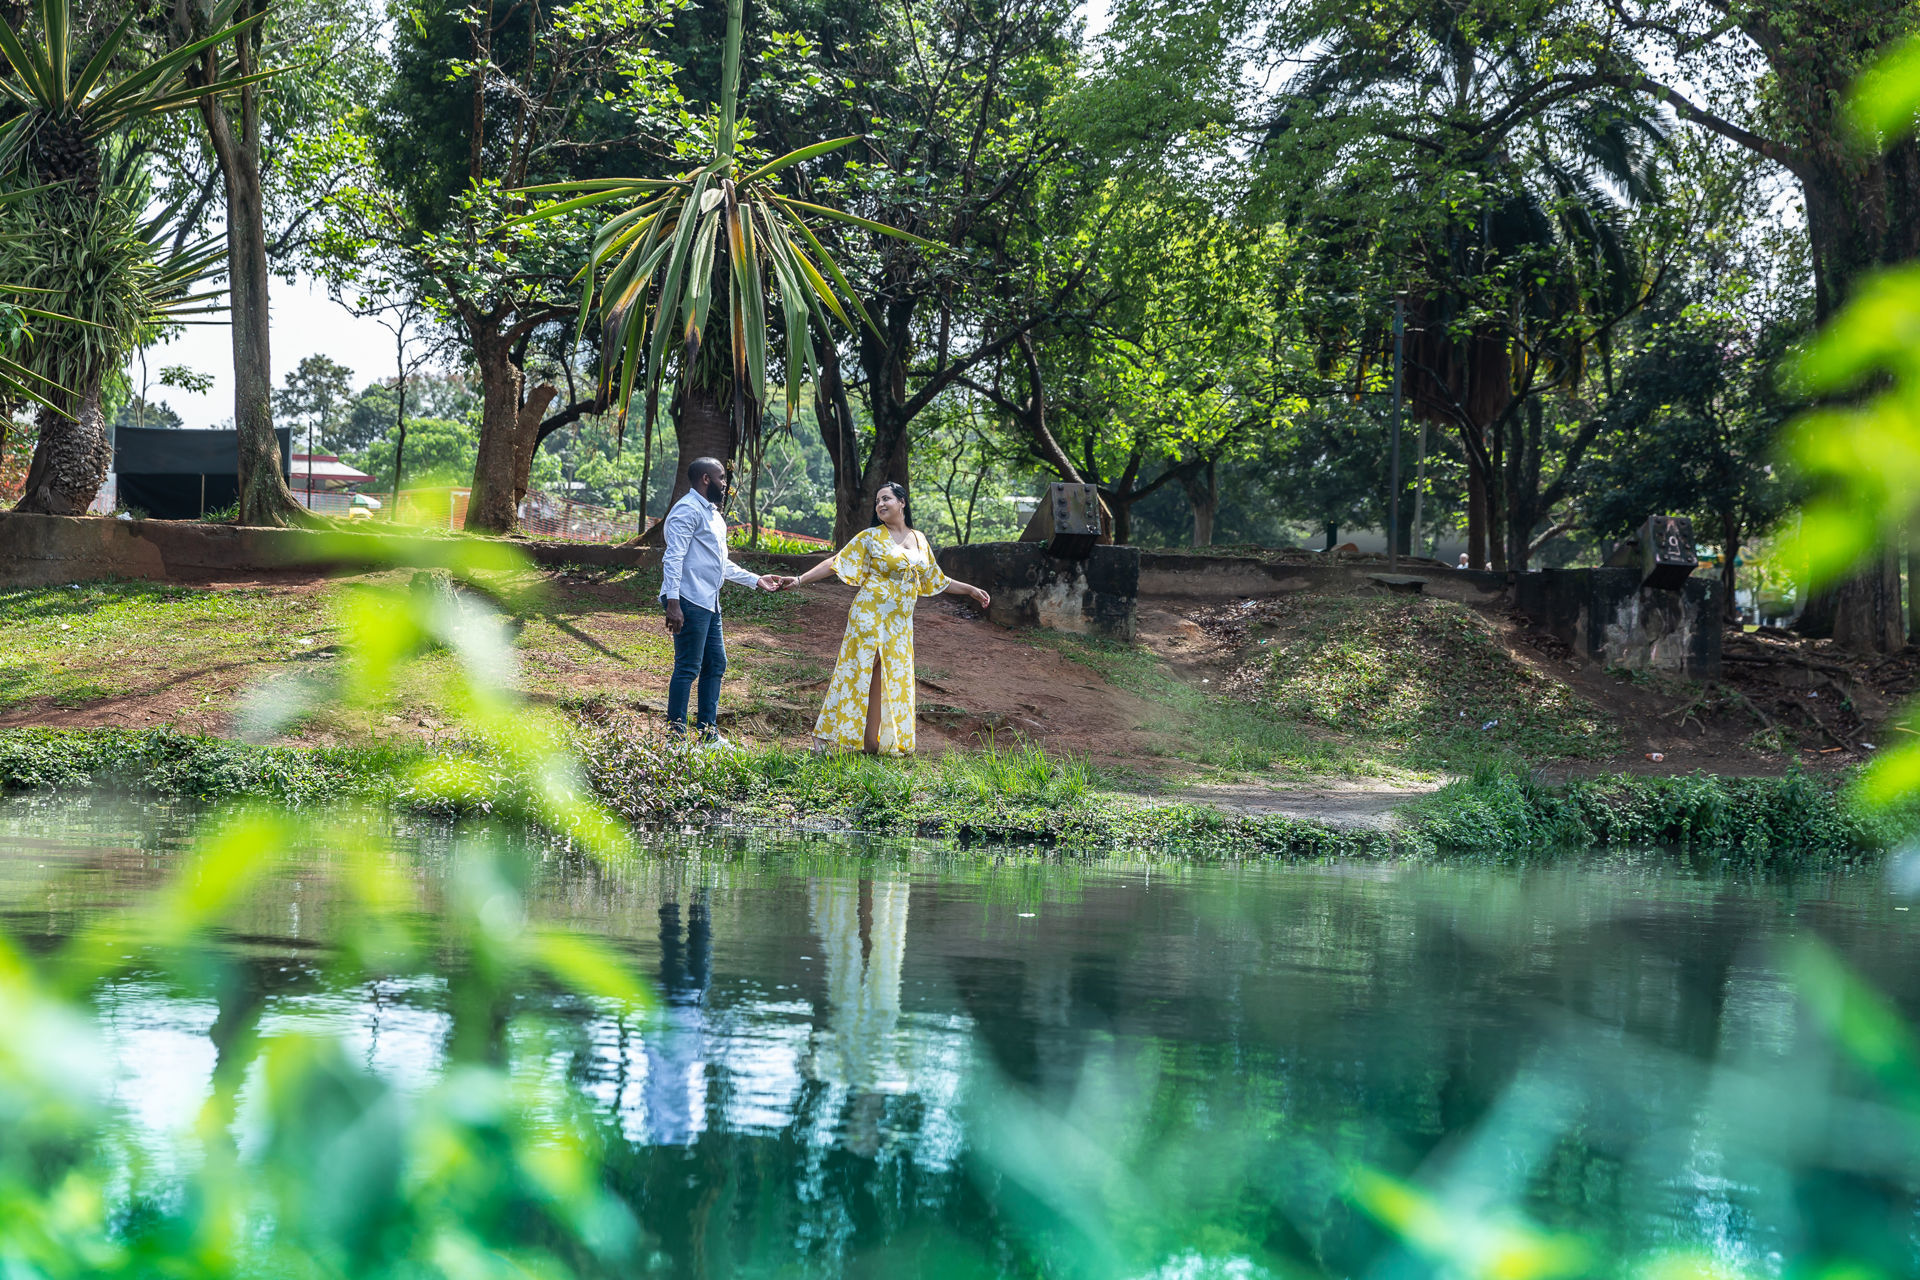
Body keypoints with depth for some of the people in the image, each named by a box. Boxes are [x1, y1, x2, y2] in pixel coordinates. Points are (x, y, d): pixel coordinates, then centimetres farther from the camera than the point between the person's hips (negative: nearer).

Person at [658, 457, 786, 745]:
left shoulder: (713, 515, 22)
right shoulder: (688, 510, -11)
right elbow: (673, 558, -19)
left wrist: (756, 580, 23)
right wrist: (672, 603, -26)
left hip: (709, 603, 10)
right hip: (689, 602, -10)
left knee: (715, 664, 14)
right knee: (688, 668, -7)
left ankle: (708, 733, 21)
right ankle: (676, 736, -3)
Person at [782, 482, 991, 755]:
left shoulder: (919, 539, 13)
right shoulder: (871, 537, -2)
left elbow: (933, 579, 25)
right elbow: (836, 563, -5)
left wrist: (970, 590, 28)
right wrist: (800, 580, -15)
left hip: (900, 622, 5)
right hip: (870, 615, -5)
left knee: (889, 681, 4)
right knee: (858, 674, -9)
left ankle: (873, 743, 8)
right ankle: (824, 737, -6)